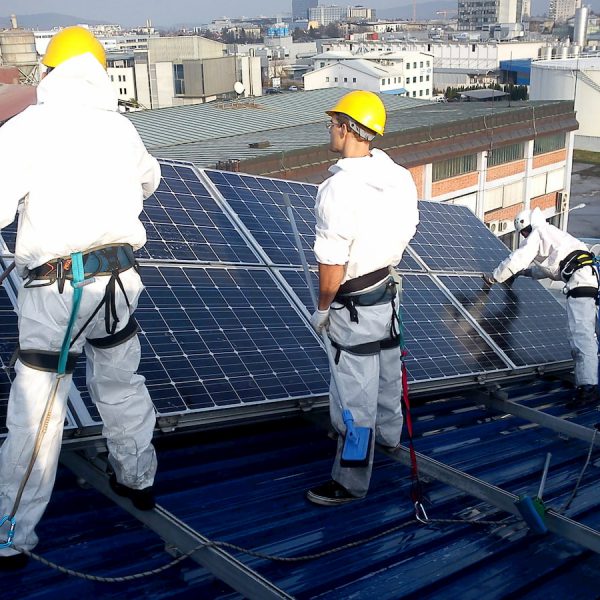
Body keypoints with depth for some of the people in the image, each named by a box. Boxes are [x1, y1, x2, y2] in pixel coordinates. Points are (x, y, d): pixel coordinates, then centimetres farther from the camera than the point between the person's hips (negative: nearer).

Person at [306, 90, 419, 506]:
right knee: (387, 371, 27)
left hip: (354, 304, -8)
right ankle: (388, 432, 51)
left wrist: (322, 308, -8)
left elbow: (332, 264, -23)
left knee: (354, 393, 3)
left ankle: (351, 483, 15)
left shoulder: (339, 190, -26)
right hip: (389, 291, 8)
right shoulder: (400, 177, -3)